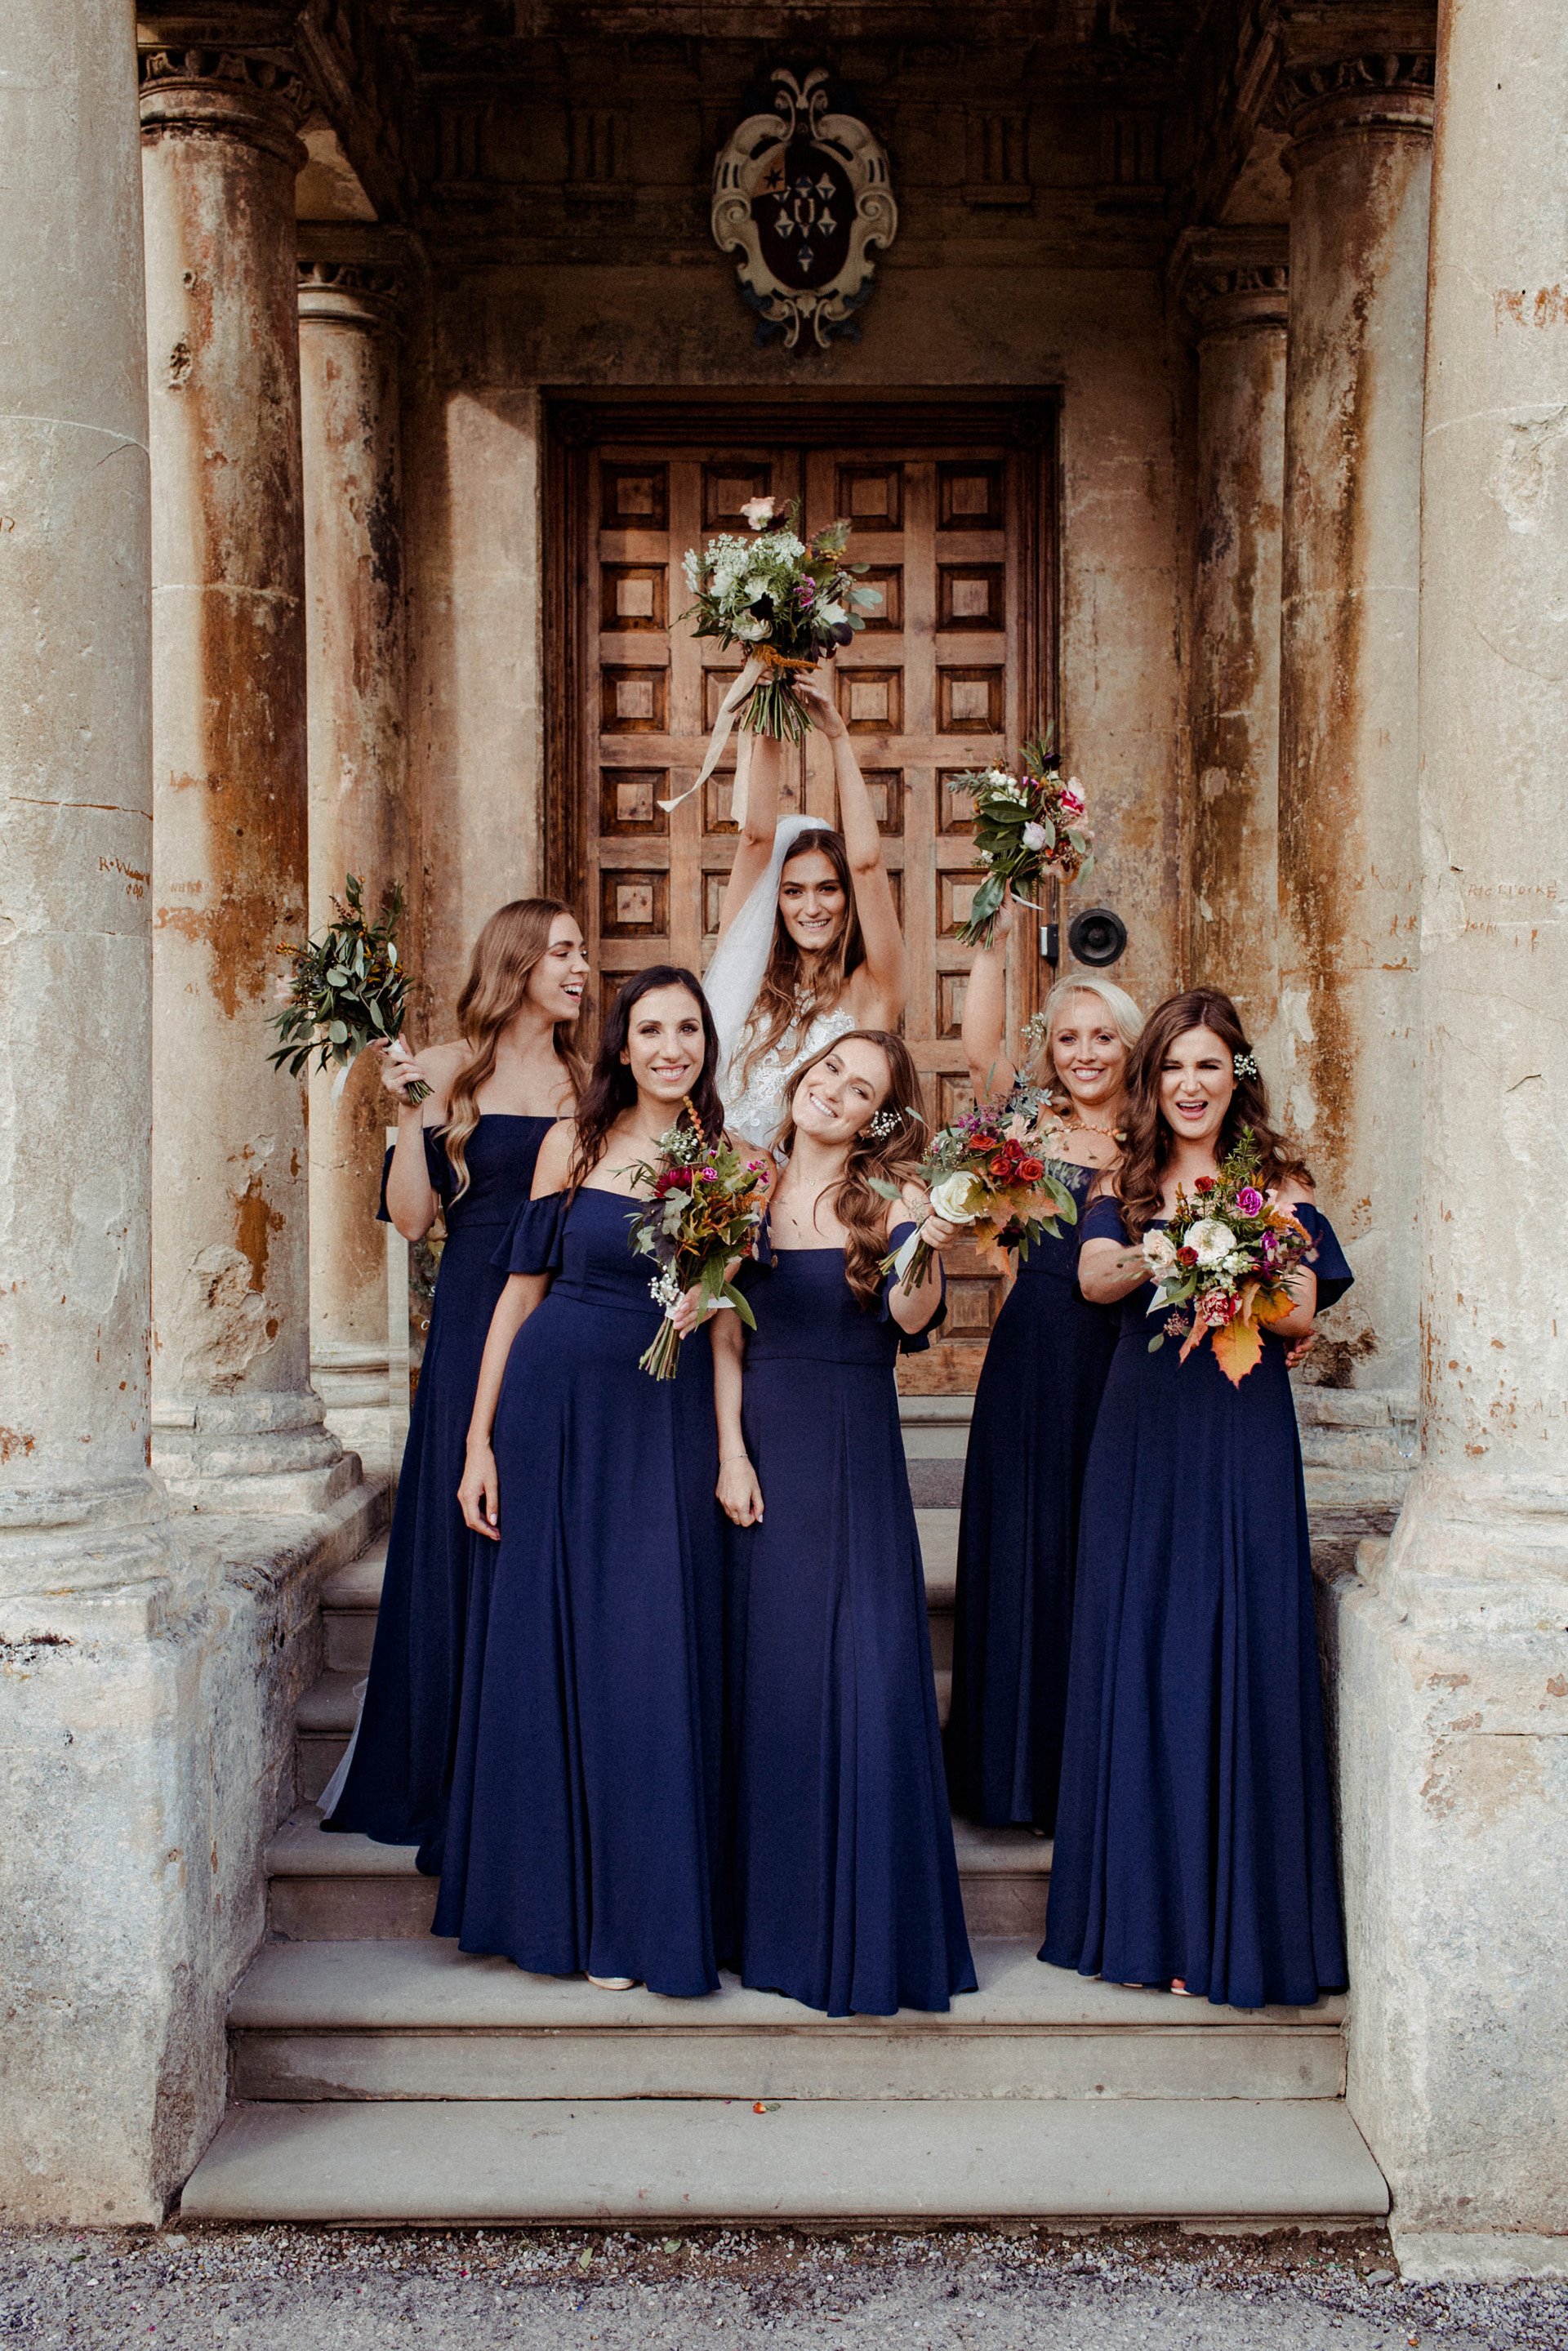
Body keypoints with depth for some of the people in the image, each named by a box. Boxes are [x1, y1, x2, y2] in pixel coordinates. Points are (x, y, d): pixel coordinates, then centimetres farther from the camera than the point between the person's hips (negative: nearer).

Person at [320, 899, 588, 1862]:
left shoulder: (588, 1082, 11)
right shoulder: (449, 1071, 2)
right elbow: (412, 1214, -4)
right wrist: (410, 1110, -14)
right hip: (476, 1322, -2)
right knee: (469, 1536, 1)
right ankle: (458, 1774, 14)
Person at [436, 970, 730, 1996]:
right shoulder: (575, 1145, 3)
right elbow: (523, 1290, 5)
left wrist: (732, 1448, -9)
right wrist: (480, 1439, 1)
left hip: (671, 1421, 0)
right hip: (554, 1404, 0)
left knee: (653, 1654, 0)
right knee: (546, 1642, 6)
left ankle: (637, 1914, 14)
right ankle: (551, 1898, 22)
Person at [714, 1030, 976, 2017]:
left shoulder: (886, 1201, -1)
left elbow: (910, 1322, -16)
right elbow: (727, 1340, 5)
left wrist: (926, 1257, -35)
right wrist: (731, 1451, -4)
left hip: (858, 1451, -2)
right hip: (767, 1442, 2)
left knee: (868, 1666, -3)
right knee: (773, 1668, 7)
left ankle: (871, 1928, 8)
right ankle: (777, 1917, 20)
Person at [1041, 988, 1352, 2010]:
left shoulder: (1278, 1183, 4)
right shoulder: (1124, 1185, 9)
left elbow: (1300, 1314, -4)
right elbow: (1094, 1277, -10)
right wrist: (1154, 1259, -31)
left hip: (1243, 1438, -2)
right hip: (1143, 1436, 2)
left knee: (1234, 1661, -3)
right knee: (1134, 1656, 3)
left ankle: (1230, 1919, 7)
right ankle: (1147, 1912, 14)